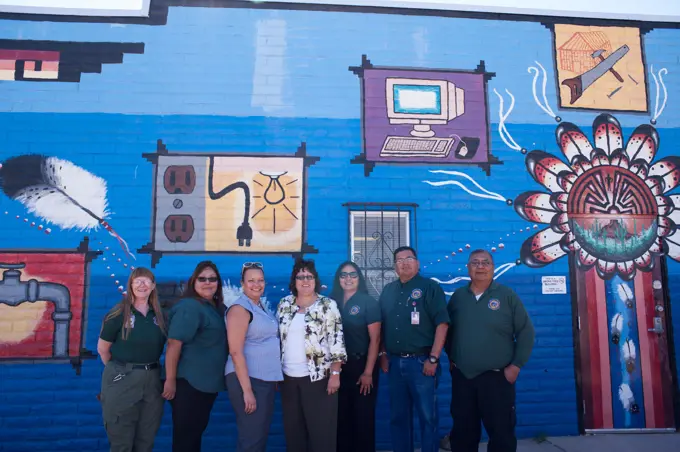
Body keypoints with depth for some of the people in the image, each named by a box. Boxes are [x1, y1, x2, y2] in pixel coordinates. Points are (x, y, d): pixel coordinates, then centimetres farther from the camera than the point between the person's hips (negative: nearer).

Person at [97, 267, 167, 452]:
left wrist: (149, 369, 5)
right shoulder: (118, 314, -8)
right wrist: (120, 369, 5)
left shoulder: (159, 316, 5)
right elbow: (102, 349, -2)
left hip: (152, 380, 4)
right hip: (122, 381, -4)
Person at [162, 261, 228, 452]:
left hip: (208, 382, 8)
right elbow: (174, 344, -21)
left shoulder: (219, 308, 9)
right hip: (188, 383, -8)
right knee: (185, 434, 3)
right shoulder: (189, 307, -16)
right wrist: (170, 380, -23)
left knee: (197, 430, 19)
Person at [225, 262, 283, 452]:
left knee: (262, 436, 16)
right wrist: (247, 390, -23)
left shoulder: (262, 307, 12)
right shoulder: (240, 308, -13)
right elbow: (236, 352, -19)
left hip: (266, 379, 8)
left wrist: (274, 379, 15)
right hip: (247, 379, -8)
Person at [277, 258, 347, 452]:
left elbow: (336, 340, -9)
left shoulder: (327, 305, -6)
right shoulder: (284, 304, 7)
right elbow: (278, 337, 14)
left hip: (318, 377, -4)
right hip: (288, 377, 5)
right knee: (292, 430, 13)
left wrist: (335, 374, -14)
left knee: (321, 430, 2)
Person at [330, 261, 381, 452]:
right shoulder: (332, 302, 3)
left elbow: (375, 339, -9)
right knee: (341, 416, 12)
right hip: (339, 367, 3)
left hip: (362, 364, -3)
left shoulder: (369, 303, -7)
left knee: (363, 416, 6)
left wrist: (368, 372, -13)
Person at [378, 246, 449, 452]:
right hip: (394, 362, 5)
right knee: (398, 416, 13)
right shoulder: (388, 291, 12)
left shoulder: (430, 287, -4)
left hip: (421, 361, -5)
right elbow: (381, 326, 16)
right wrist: (383, 354, 8)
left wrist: (433, 358, -14)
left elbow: (442, 324, -10)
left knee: (428, 416, 3)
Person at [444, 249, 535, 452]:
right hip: (461, 377, 3)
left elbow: (526, 332, -2)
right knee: (462, 432, 14)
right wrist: (451, 358, 9)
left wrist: (516, 366, -6)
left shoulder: (507, 296, -3)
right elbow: (447, 331, 15)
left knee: (501, 433, 6)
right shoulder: (457, 297, 6)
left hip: (497, 377, -3)